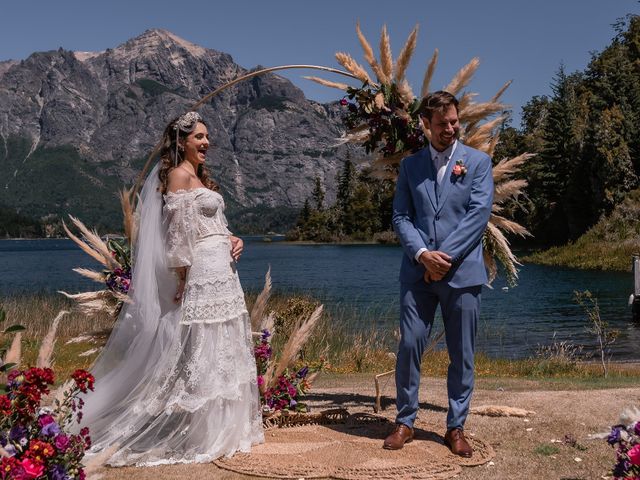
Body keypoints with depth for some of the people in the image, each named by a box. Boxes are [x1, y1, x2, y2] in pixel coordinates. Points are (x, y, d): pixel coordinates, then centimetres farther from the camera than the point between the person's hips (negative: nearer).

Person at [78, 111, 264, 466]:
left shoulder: (200, 176, 19)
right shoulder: (178, 175, -8)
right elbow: (177, 232, -14)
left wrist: (233, 240, 5)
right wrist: (183, 279, -17)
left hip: (223, 273, 10)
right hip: (202, 274, -10)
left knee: (222, 351, 12)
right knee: (200, 351, -5)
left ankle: (220, 429, 21)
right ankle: (196, 436, 3)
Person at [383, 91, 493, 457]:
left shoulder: (478, 162, 5)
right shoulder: (410, 165, 11)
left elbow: (479, 214, -6)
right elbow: (401, 217, 5)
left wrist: (446, 257, -13)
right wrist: (422, 254, -12)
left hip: (462, 272, -1)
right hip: (418, 272, 1)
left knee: (462, 354, 5)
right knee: (409, 346, -1)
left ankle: (456, 427, 18)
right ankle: (405, 422, 15)